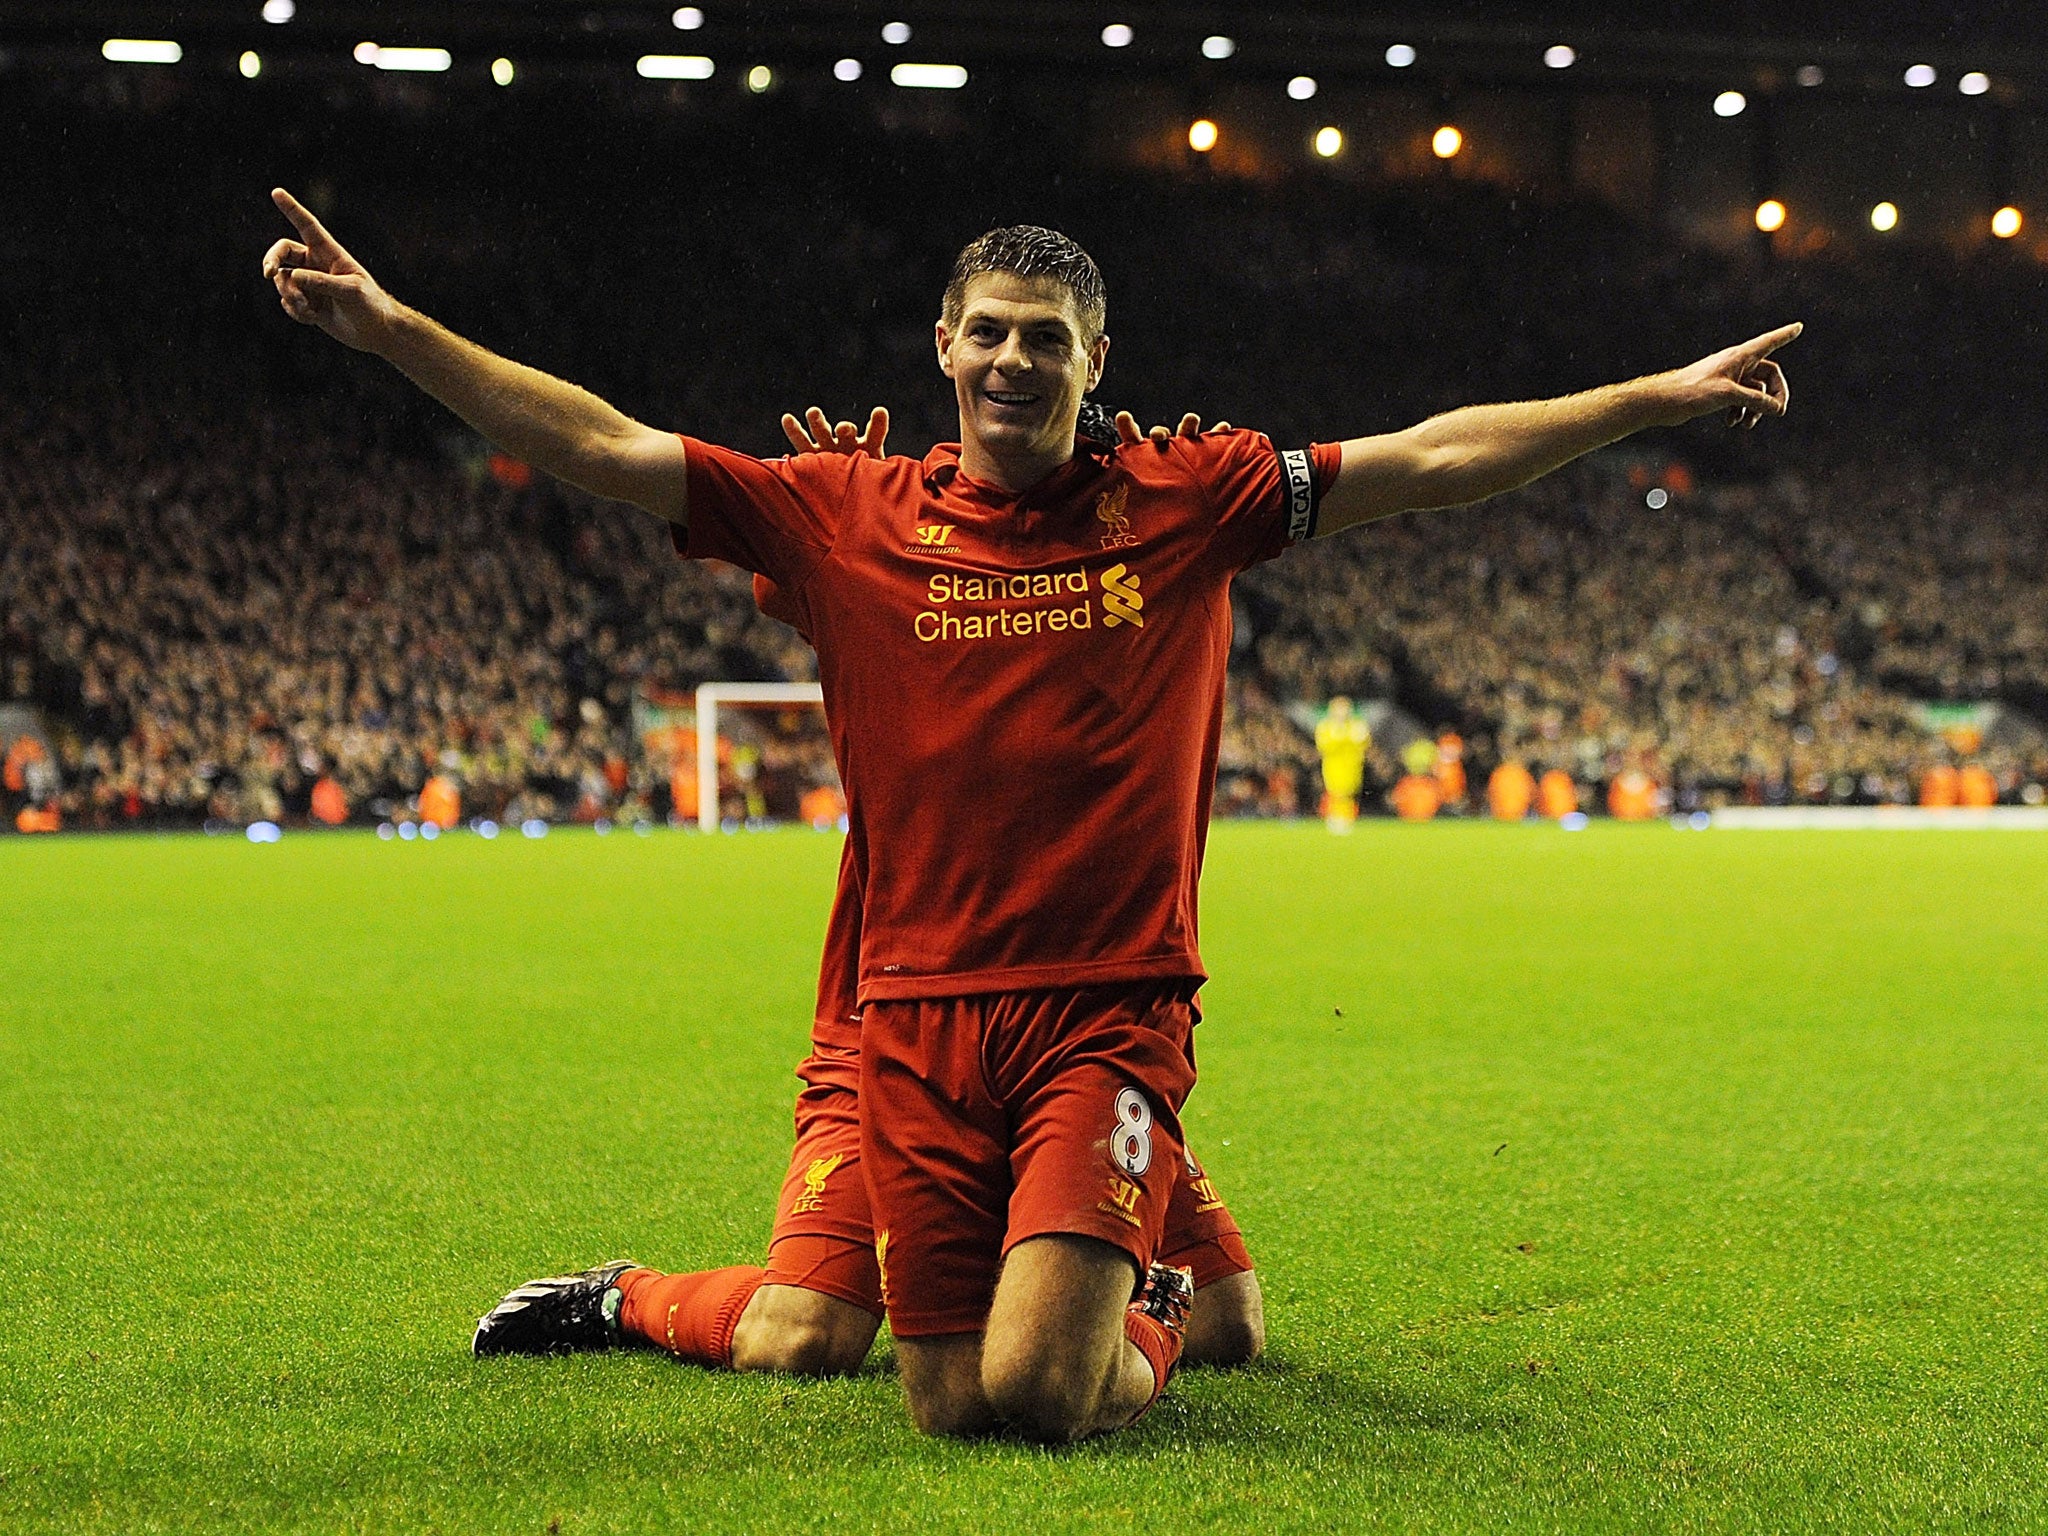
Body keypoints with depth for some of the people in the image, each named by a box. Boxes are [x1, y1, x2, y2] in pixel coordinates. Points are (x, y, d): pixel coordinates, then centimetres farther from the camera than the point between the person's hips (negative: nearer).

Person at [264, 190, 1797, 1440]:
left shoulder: (1184, 503, 4)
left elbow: (1434, 459, 5)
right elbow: (601, 444, 2)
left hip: (1112, 1012, -2)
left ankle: (1152, 1326, 21)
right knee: (952, 1404, 2)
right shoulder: (847, 514, 4)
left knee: (1037, 1388, -16)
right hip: (922, 1012, 2)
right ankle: (1138, 1305, 35)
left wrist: (1661, 397, 2)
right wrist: (388, 326, -5)